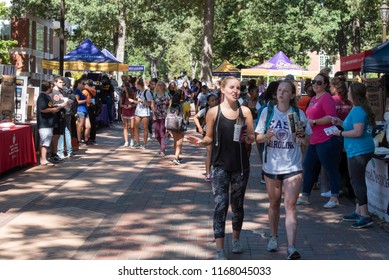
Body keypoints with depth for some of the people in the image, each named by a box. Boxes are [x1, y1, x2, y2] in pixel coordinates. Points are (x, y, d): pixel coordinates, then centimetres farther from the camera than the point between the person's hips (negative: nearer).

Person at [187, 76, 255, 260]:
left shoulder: (245, 111, 2)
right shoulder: (214, 112, -3)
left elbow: (252, 138, 5)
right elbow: (210, 138, 3)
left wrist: (247, 138, -17)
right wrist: (201, 142, -18)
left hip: (241, 165, 2)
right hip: (221, 165, -2)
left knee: (237, 205, 14)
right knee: (220, 205, -9)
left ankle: (236, 238, 35)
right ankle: (219, 249, -7)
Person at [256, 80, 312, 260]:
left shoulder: (298, 114, -1)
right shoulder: (267, 112, 1)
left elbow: (307, 142, 5)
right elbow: (258, 137, 4)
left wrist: (302, 135, -18)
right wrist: (266, 137, -18)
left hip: (292, 166, -2)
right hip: (271, 165, 2)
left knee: (290, 206, -10)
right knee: (274, 204, 16)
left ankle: (291, 248, -15)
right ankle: (273, 237, 36)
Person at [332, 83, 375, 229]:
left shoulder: (358, 110, -18)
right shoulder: (359, 109, 15)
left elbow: (358, 132, -25)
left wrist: (340, 133, -14)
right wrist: (341, 123, 16)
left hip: (358, 150, -11)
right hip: (359, 150, 11)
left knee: (357, 181, -9)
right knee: (357, 181, 17)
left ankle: (365, 216, -9)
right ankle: (358, 212, 26)